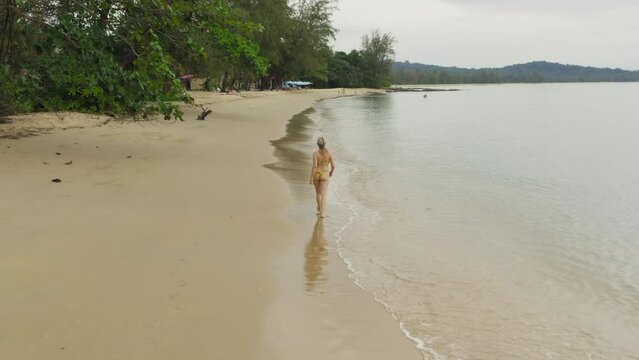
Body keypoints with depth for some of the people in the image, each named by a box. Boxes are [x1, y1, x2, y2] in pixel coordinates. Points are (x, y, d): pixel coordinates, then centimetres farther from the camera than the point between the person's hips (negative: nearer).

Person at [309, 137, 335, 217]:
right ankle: (322, 213, -13)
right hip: (324, 176, 0)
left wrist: (311, 178, -17)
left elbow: (314, 166, -22)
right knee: (323, 195, 1)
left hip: (316, 175, 0)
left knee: (318, 192, 23)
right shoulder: (329, 153, -9)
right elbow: (333, 166, -7)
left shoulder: (315, 153, -15)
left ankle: (319, 209, 39)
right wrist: (331, 172, 17)